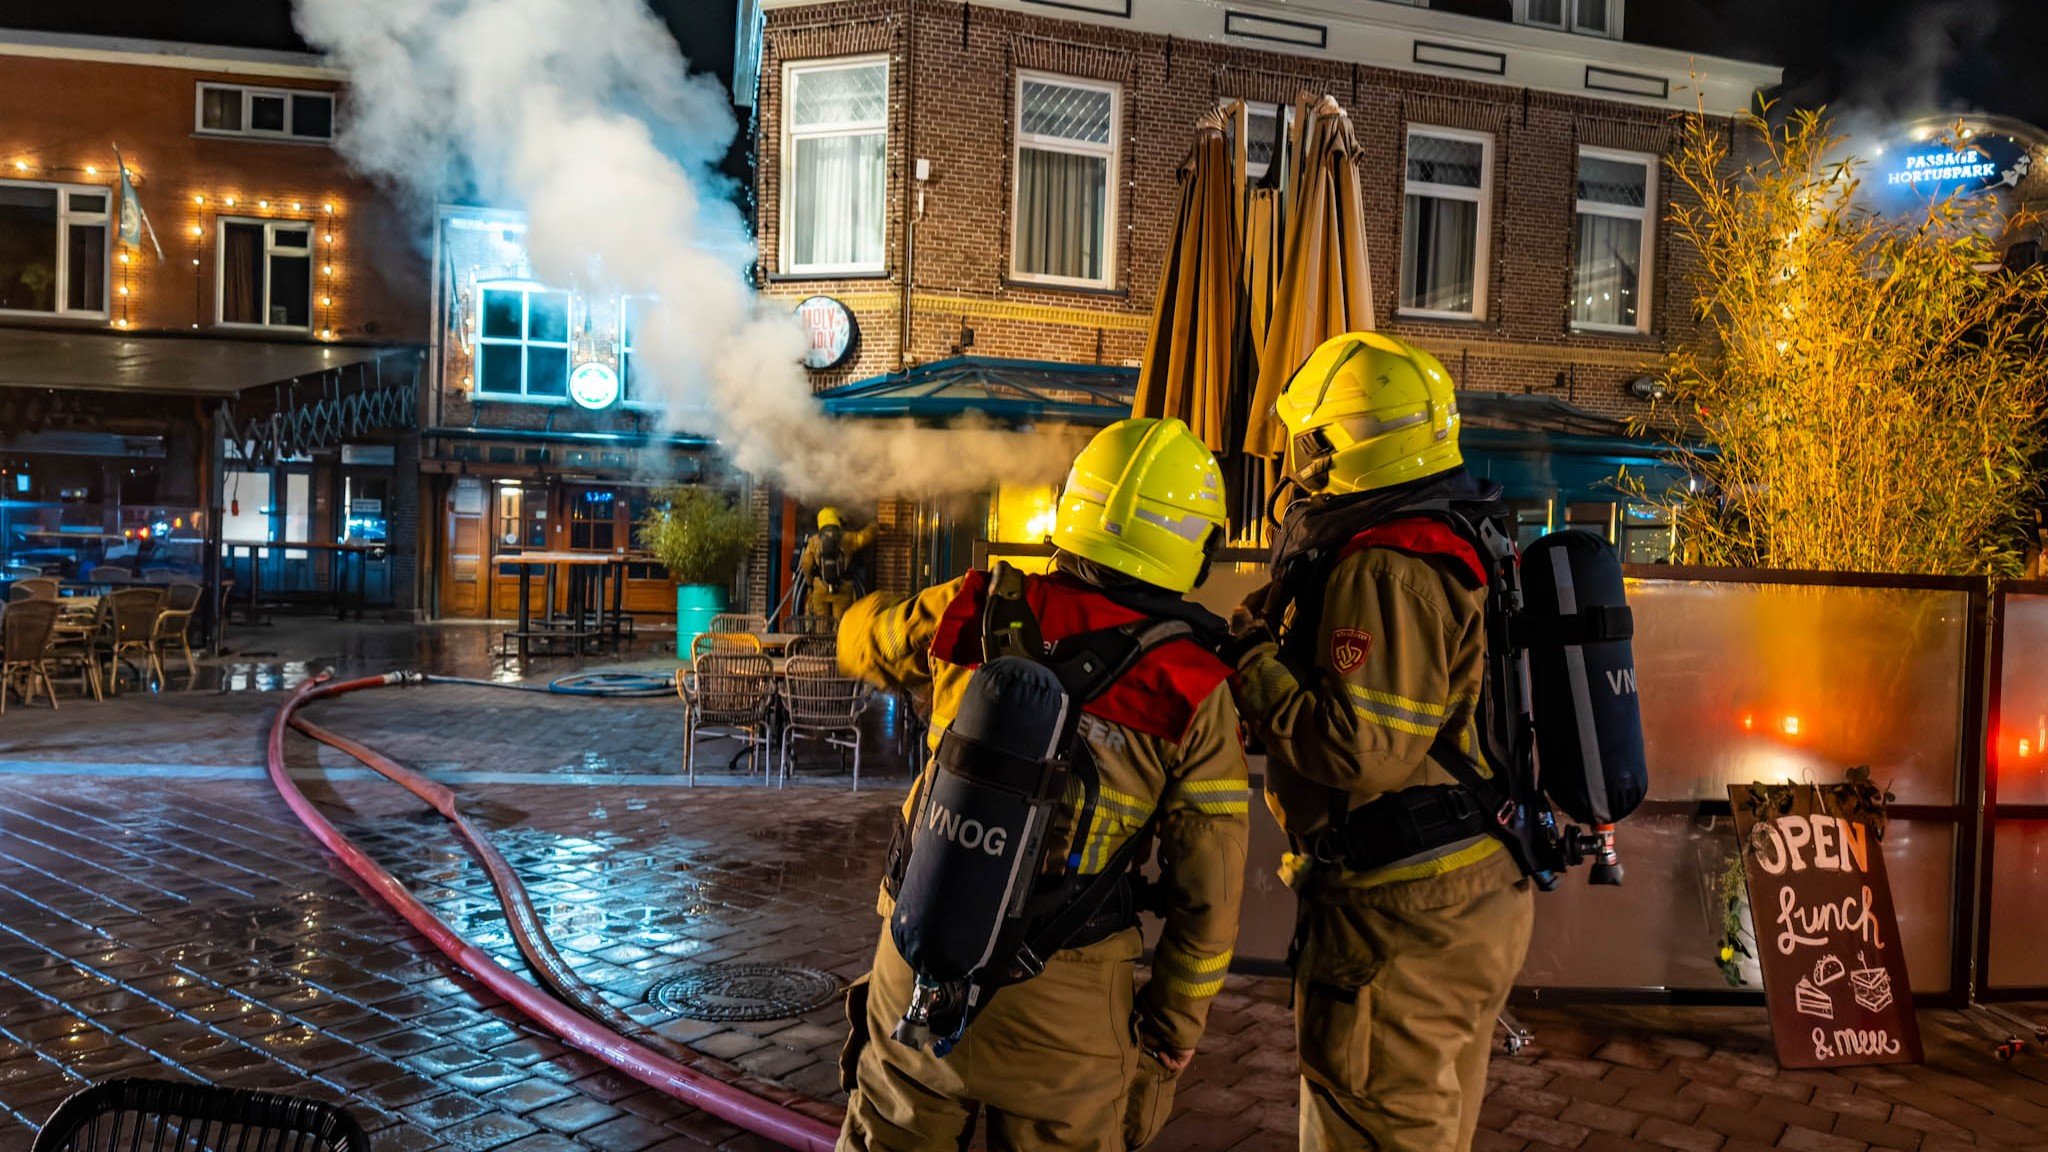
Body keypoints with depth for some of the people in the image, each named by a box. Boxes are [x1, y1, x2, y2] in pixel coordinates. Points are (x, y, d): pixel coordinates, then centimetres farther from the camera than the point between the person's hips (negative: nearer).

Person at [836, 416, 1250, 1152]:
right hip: (1060, 1001, -2)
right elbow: (1207, 888, -7)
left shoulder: (976, 612, -8)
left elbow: (862, 644, 13)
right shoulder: (1194, 697, -12)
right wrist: (1178, 1016, 8)